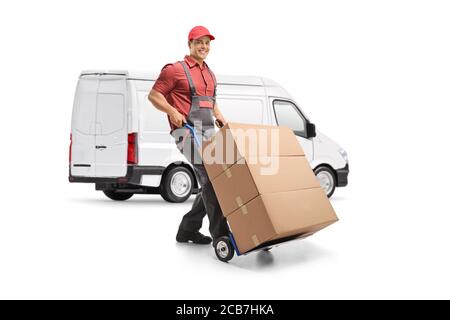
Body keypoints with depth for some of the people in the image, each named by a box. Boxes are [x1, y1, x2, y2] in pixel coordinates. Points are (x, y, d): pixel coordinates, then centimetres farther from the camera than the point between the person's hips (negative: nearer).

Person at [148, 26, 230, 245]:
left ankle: (187, 229, 21)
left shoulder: (210, 74, 20)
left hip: (208, 132, 8)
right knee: (210, 177, -20)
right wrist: (173, 112, -18)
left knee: (211, 182, 8)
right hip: (187, 132, -8)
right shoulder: (175, 70, -2)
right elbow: (153, 95, -3)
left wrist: (219, 117, 13)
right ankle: (220, 233, -18)